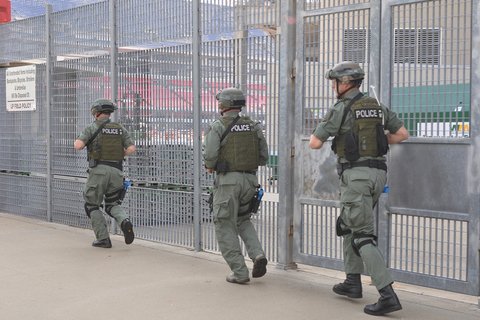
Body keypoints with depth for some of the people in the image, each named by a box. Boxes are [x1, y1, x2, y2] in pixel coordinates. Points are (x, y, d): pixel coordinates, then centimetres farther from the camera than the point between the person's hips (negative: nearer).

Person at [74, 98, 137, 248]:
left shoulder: (92, 128, 0)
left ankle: (103, 239, 5)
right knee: (113, 204, 17)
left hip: (99, 170, -4)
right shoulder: (120, 129, 11)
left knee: (92, 206, 11)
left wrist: (76, 141, 11)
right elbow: (131, 148, 1)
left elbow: (78, 145, -12)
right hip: (116, 171, 4)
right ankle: (124, 221, -14)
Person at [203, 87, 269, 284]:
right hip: (250, 179, 5)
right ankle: (257, 254, 2)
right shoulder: (253, 126, 8)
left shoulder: (217, 127, -6)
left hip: (227, 180, -5)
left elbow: (210, 155, -15)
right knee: (243, 220, 24)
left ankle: (239, 272, 3)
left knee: (225, 226, 6)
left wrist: (210, 166, 7)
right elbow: (264, 157, 7)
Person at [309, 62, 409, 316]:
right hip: (378, 172, 8)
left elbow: (314, 144, -9)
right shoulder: (377, 107, 12)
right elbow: (403, 134, 13)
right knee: (349, 225, 24)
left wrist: (322, 132, 13)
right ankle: (353, 282, 29)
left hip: (356, 174, -8)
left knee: (362, 236, -7)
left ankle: (388, 295, -15)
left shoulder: (341, 109, -9)